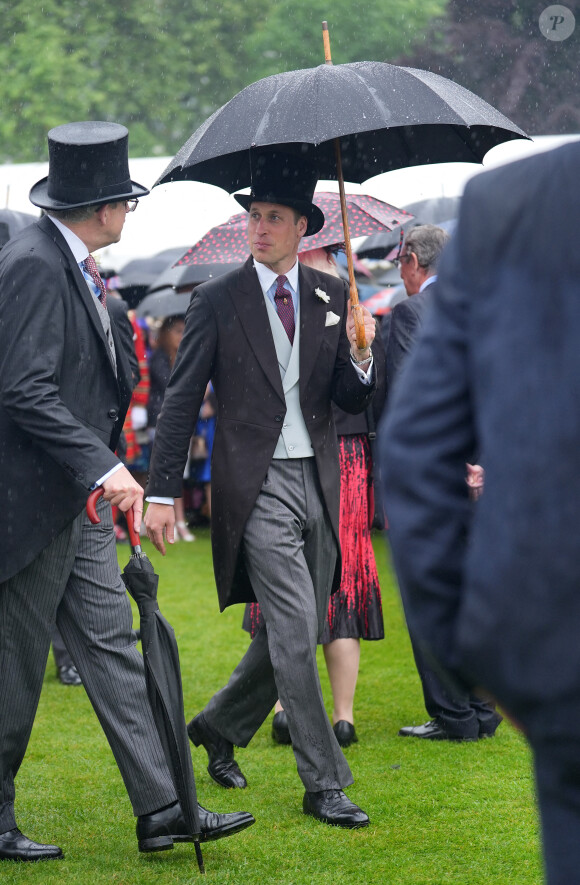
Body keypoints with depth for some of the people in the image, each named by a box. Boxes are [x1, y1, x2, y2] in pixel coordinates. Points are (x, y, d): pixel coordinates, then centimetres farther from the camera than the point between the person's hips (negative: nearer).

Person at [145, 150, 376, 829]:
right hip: (257, 486, -5)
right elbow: (181, 400, -1)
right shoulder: (219, 301, -2)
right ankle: (323, 784, -4)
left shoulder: (331, 297, 8)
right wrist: (161, 492, -6)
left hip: (317, 482, 5)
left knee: (298, 634, 11)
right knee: (293, 633, -10)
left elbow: (352, 401, 10)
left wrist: (360, 357, -12)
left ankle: (220, 727, 34)